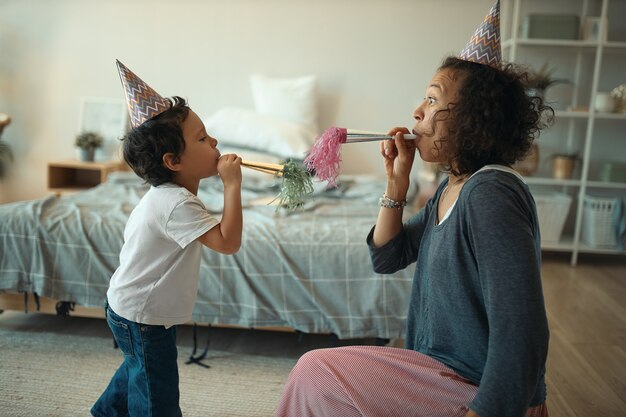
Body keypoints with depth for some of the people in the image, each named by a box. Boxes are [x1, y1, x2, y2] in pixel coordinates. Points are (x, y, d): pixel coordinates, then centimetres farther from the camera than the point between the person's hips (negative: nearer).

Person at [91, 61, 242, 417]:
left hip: (131, 307, 10)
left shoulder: (167, 194, 0)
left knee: (139, 368, 32)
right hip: (143, 316, -10)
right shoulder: (178, 204, -32)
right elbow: (228, 242, -38)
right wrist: (232, 185, -35)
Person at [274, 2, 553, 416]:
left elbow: (521, 335, -28)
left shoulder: (490, 194, -25)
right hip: (441, 368, 8)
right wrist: (396, 183, -4)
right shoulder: (452, 187, 3)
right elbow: (388, 258, 7)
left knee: (314, 373, -8)